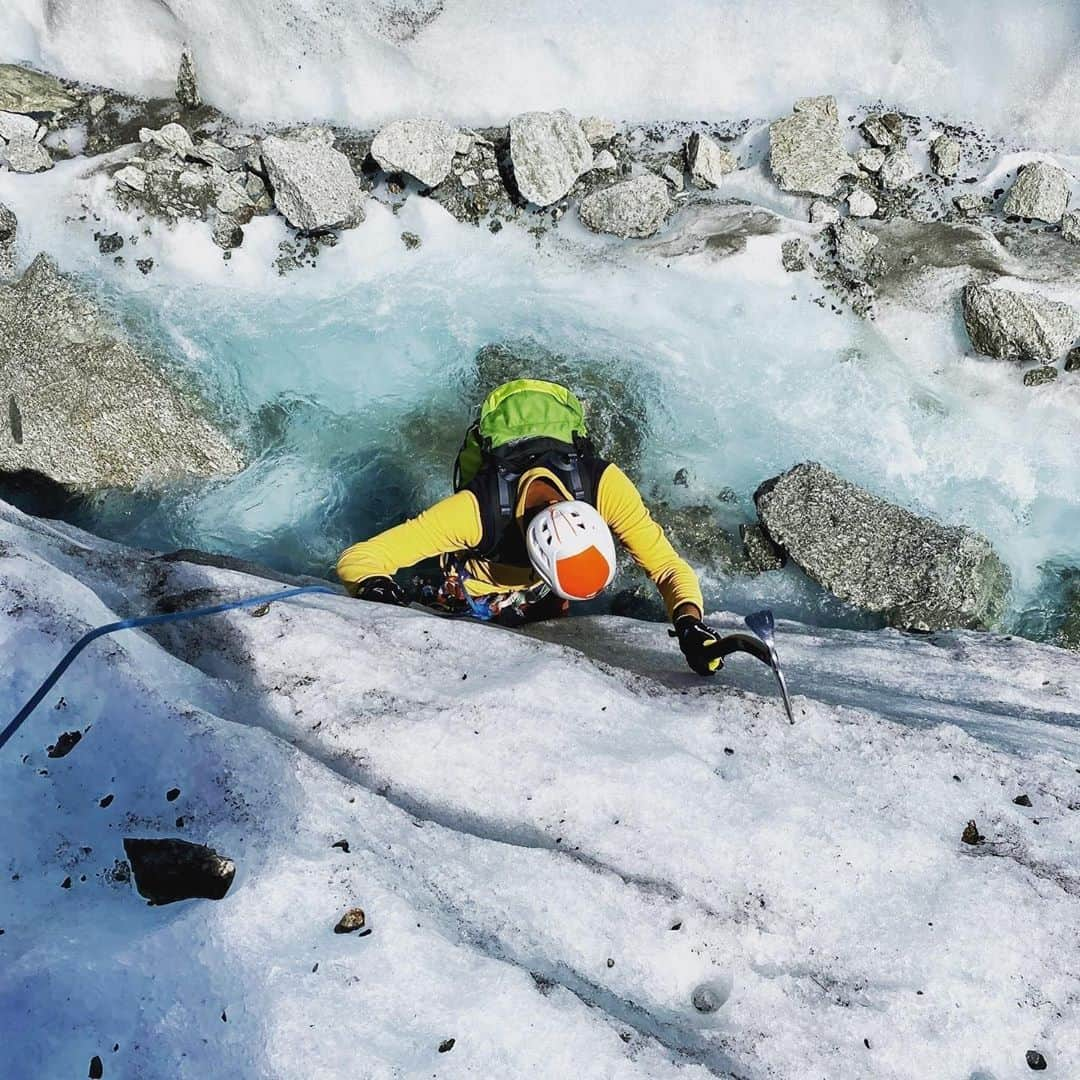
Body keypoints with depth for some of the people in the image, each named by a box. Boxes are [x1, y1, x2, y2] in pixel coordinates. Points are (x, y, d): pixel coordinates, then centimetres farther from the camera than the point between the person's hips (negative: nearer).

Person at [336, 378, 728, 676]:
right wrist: (376, 588, -64)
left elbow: (667, 565, -37)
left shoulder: (605, 485, -42)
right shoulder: (476, 510, -46)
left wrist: (689, 624, -56)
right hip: (481, 587, -2)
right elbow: (356, 559, -41)